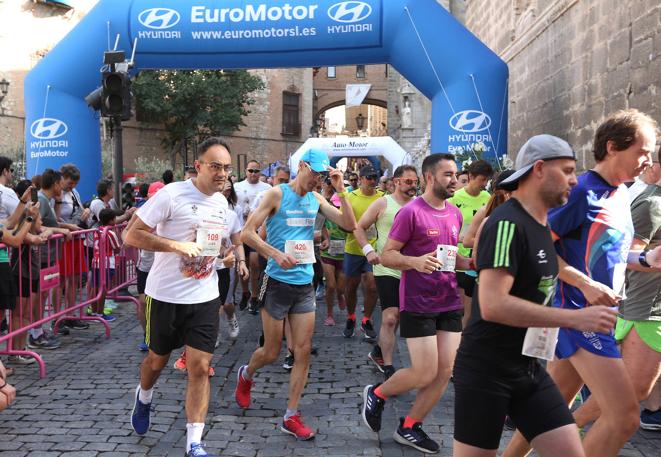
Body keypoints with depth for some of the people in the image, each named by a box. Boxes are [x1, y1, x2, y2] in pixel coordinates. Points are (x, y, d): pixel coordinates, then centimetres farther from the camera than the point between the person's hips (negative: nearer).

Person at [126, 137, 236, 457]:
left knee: (200, 367, -2)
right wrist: (176, 245, -27)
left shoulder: (222, 202, 6)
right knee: (157, 359, 16)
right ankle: (144, 398, 50)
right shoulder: (172, 194, -15)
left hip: (205, 298, 4)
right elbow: (132, 235, -17)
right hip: (167, 295, -4)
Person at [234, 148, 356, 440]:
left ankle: (291, 417, 13)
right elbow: (247, 233, -13)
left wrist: (341, 191, -9)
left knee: (303, 351, 2)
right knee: (271, 353, 7)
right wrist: (275, 254, -25)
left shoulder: (316, 199, 6)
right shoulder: (277, 194, -9)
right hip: (278, 283, -4)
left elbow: (349, 225, 0)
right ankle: (246, 375, 41)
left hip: (305, 285, 5)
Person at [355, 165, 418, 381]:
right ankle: (388, 368, 4)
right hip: (387, 269, -5)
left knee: (398, 316, 17)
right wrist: (368, 250, -14)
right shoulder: (383, 204, -4)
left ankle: (378, 352, 38)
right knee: (390, 318, -8)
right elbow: (359, 228, 0)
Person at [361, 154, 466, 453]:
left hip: (449, 302, 7)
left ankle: (409, 427, 21)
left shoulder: (454, 214, 10)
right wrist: (415, 262, -29)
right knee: (425, 373, -5)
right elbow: (387, 256, -11)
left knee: (445, 371, 5)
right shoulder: (411, 212, -12)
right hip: (418, 303, -7)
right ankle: (376, 394, 22)